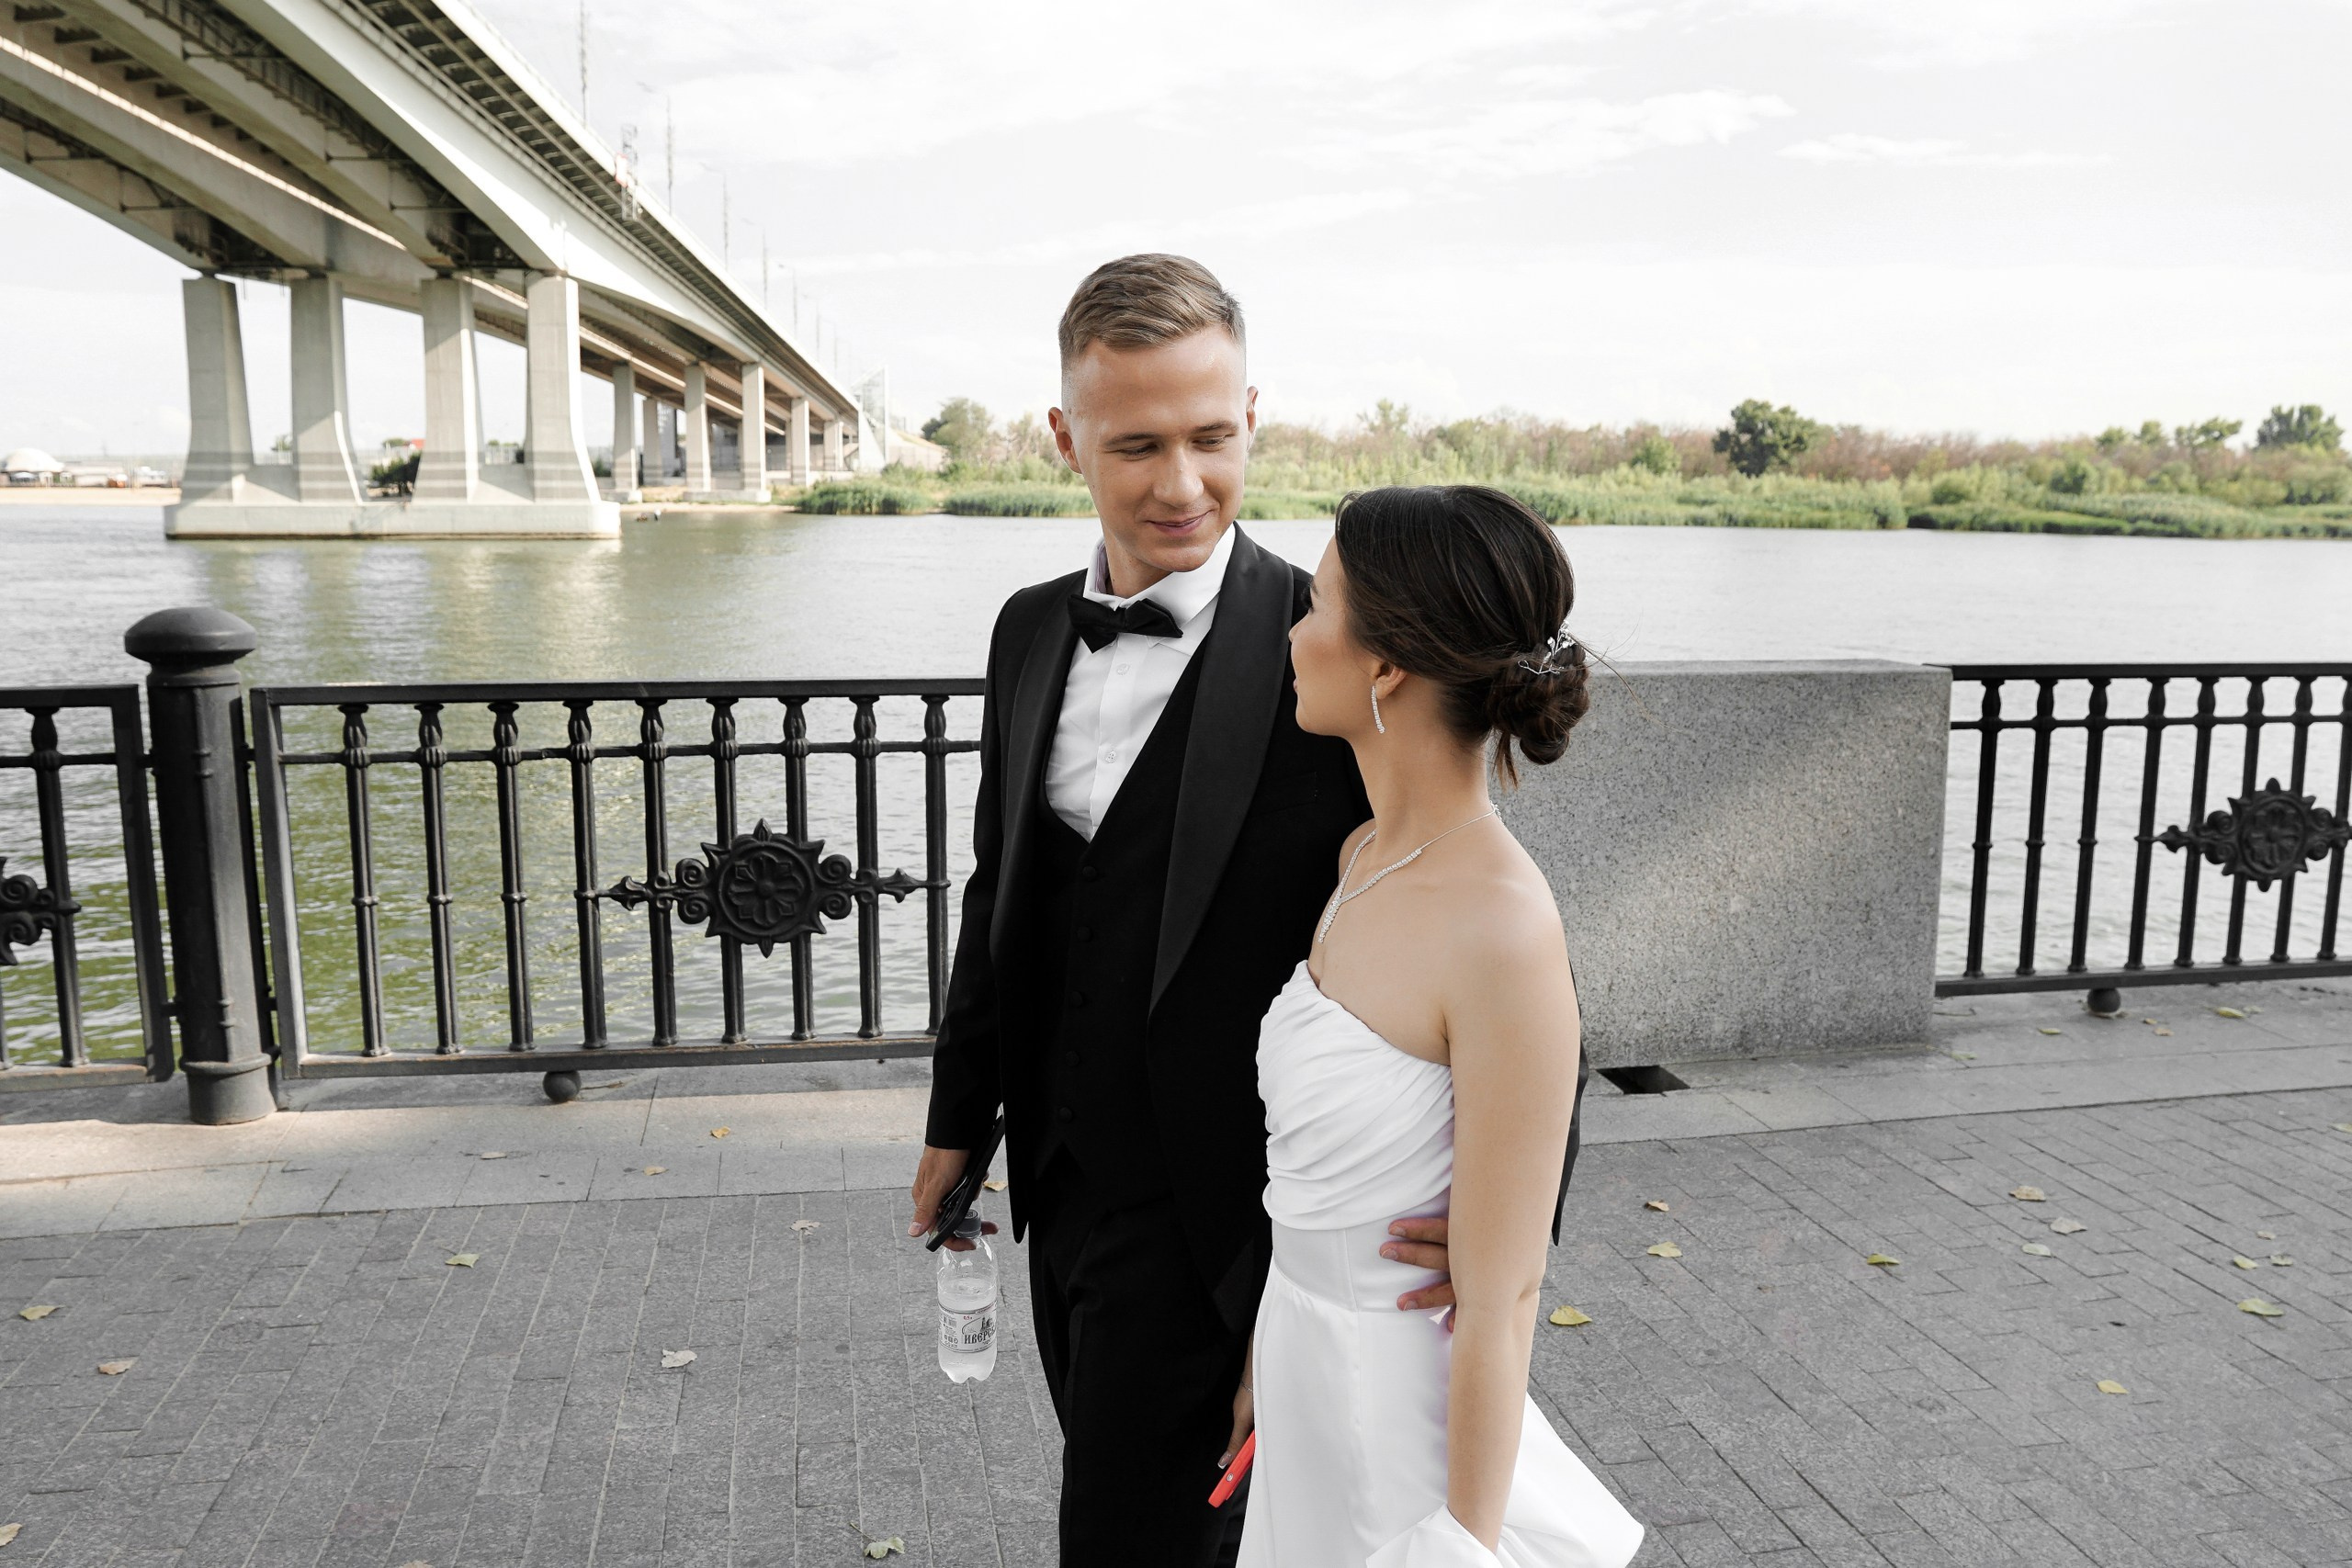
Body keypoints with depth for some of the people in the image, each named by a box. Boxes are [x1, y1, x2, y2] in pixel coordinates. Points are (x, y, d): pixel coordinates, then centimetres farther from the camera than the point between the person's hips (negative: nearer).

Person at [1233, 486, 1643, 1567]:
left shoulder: (1506, 936, -27)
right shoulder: (1367, 859, -2)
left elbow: (1499, 1303, -20)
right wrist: (1269, 1346, 16)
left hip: (1407, 1397, -7)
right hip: (1312, 1362, 7)